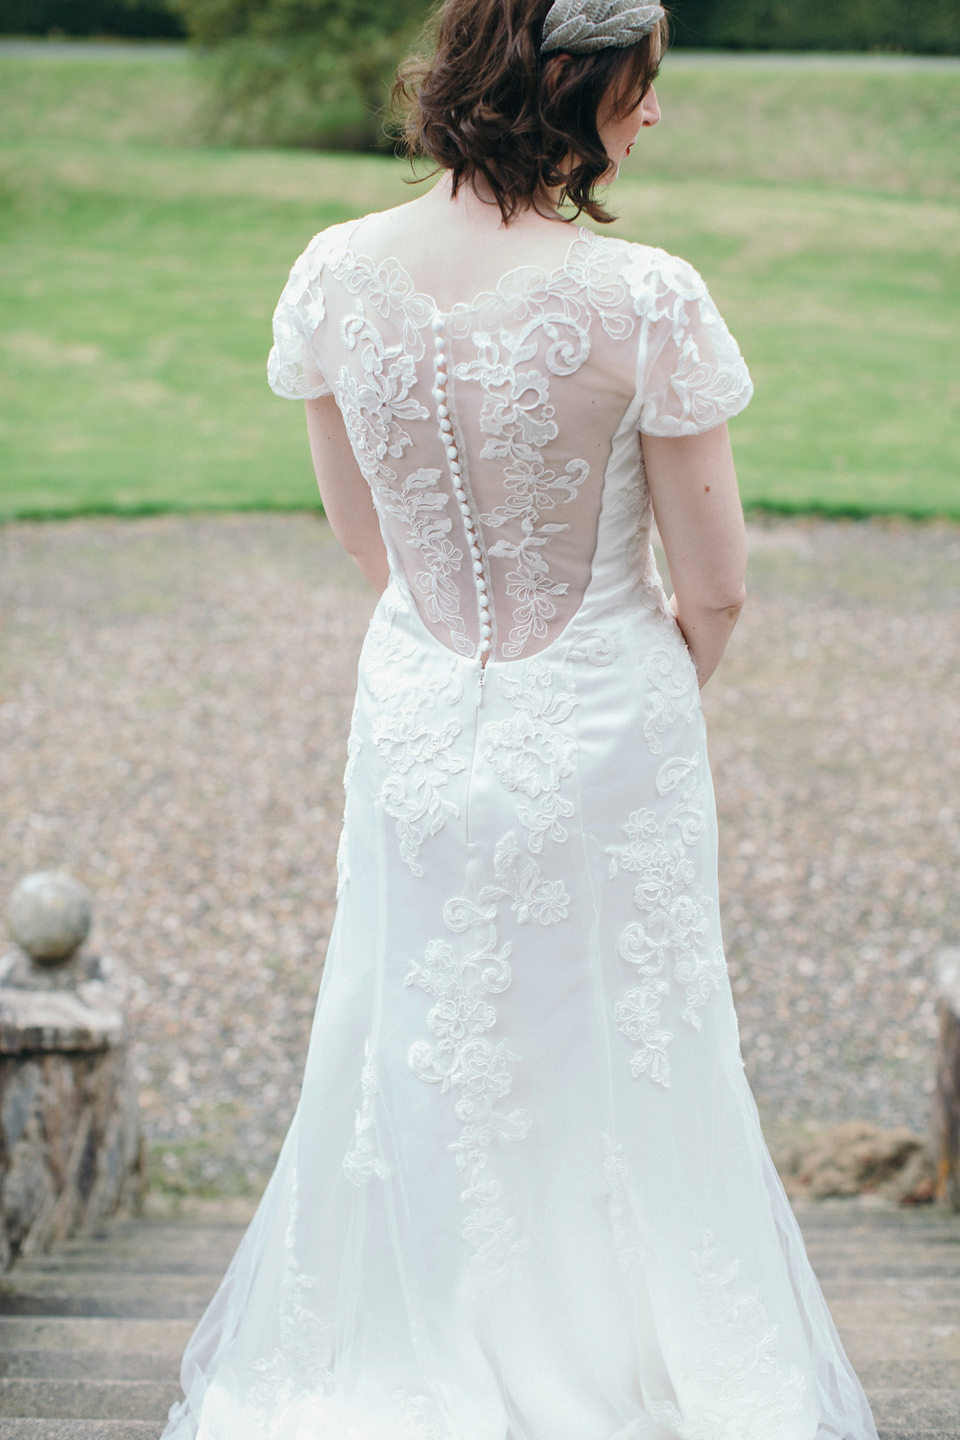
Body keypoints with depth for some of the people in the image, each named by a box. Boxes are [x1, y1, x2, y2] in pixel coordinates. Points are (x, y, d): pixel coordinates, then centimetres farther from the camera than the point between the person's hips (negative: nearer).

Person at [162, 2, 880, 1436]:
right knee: (620, 1059, 15)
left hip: (414, 723, 4)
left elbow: (358, 530, 5)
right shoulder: (644, 300, -21)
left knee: (417, 1061, 20)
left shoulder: (336, 276, -9)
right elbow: (714, 588, -13)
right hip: (606, 728, -4)